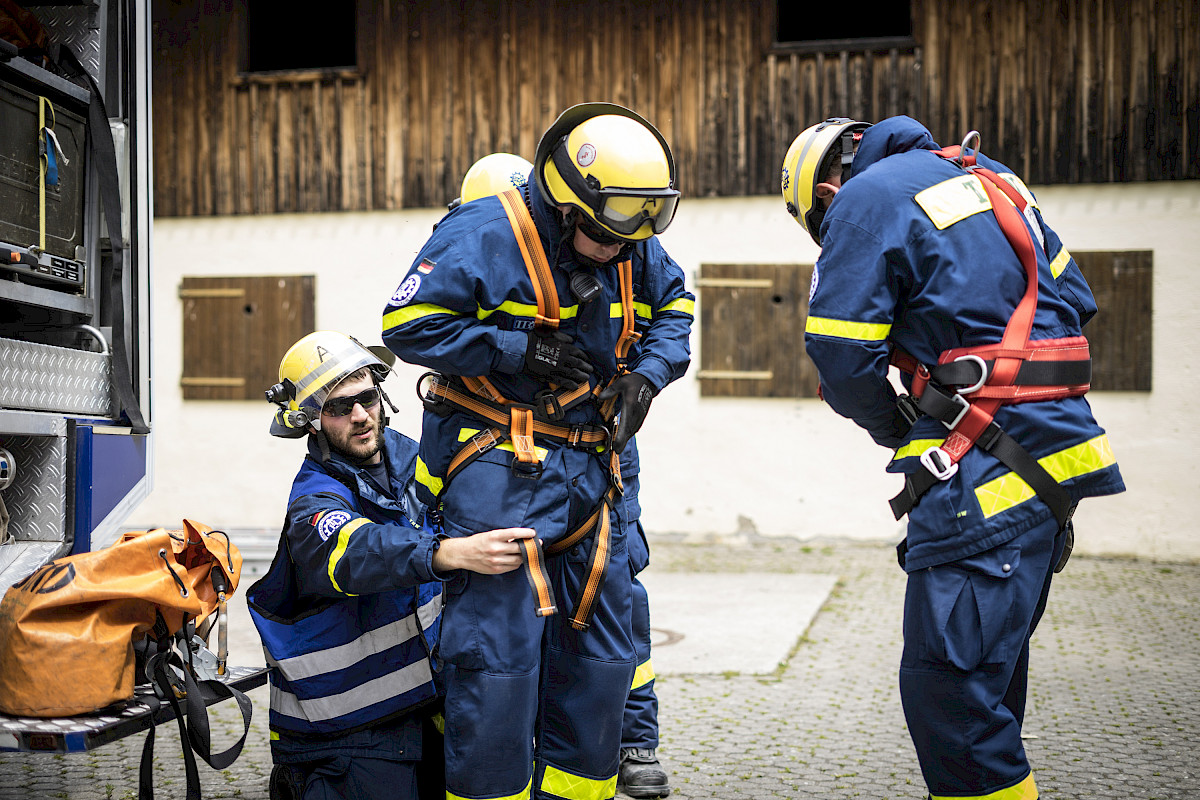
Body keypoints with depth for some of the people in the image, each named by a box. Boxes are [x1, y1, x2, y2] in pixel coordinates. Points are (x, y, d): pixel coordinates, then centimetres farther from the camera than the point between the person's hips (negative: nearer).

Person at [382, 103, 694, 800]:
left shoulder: (637, 250, 6)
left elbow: (674, 308, 23)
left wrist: (645, 375, 4)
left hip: (591, 471, 7)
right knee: (497, 648, -8)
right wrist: (519, 351, -19)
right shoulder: (484, 234, -13)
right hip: (498, 469, -6)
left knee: (599, 647, 12)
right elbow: (410, 325, -14)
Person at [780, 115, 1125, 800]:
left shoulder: (866, 198, -3)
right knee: (991, 665, 20)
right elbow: (1074, 299, 22)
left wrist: (895, 427, 9)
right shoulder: (992, 178, 20)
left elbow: (843, 354, -8)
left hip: (984, 469, -9)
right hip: (1054, 441, 9)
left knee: (946, 683, -7)